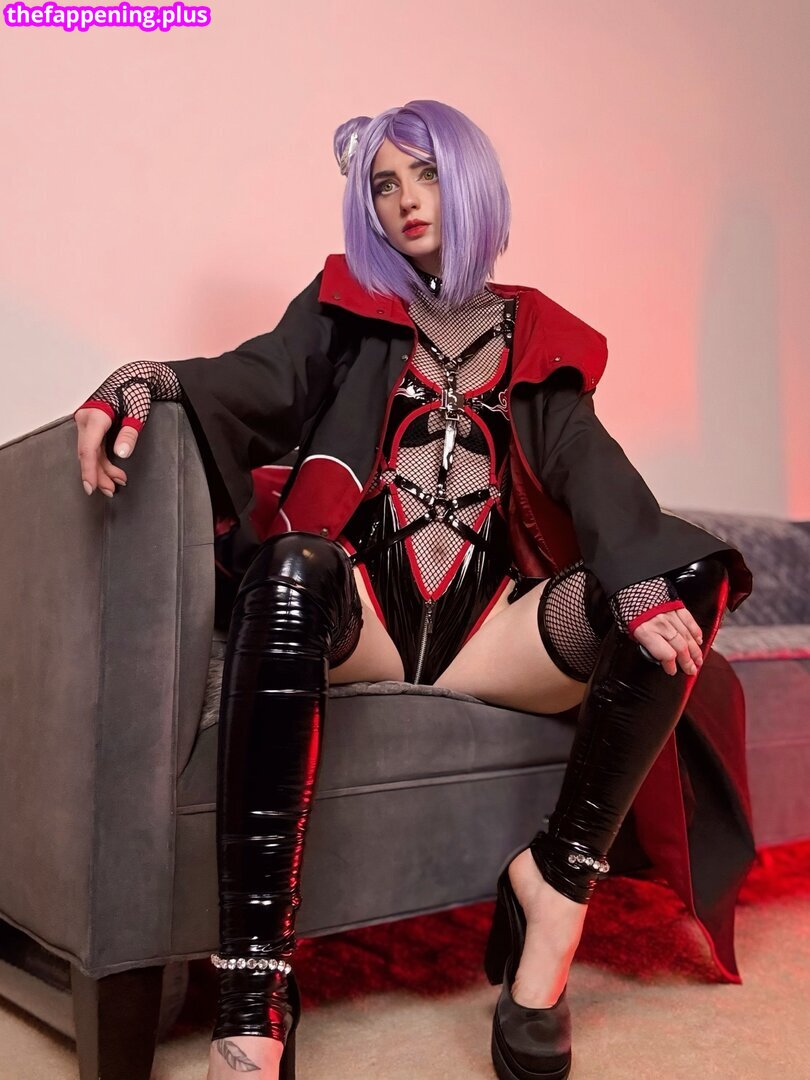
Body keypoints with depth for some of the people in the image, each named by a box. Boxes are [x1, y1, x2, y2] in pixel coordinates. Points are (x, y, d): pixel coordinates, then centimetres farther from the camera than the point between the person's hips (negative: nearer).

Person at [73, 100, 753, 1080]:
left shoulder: (534, 336, 19)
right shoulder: (348, 304, 18)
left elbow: (588, 468, 3)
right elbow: (257, 381, -1)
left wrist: (642, 580, -18)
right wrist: (144, 382, -25)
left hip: (487, 619, 2)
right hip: (359, 606, -1)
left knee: (685, 587, -20)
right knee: (289, 569, -35)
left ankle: (555, 886, -15)